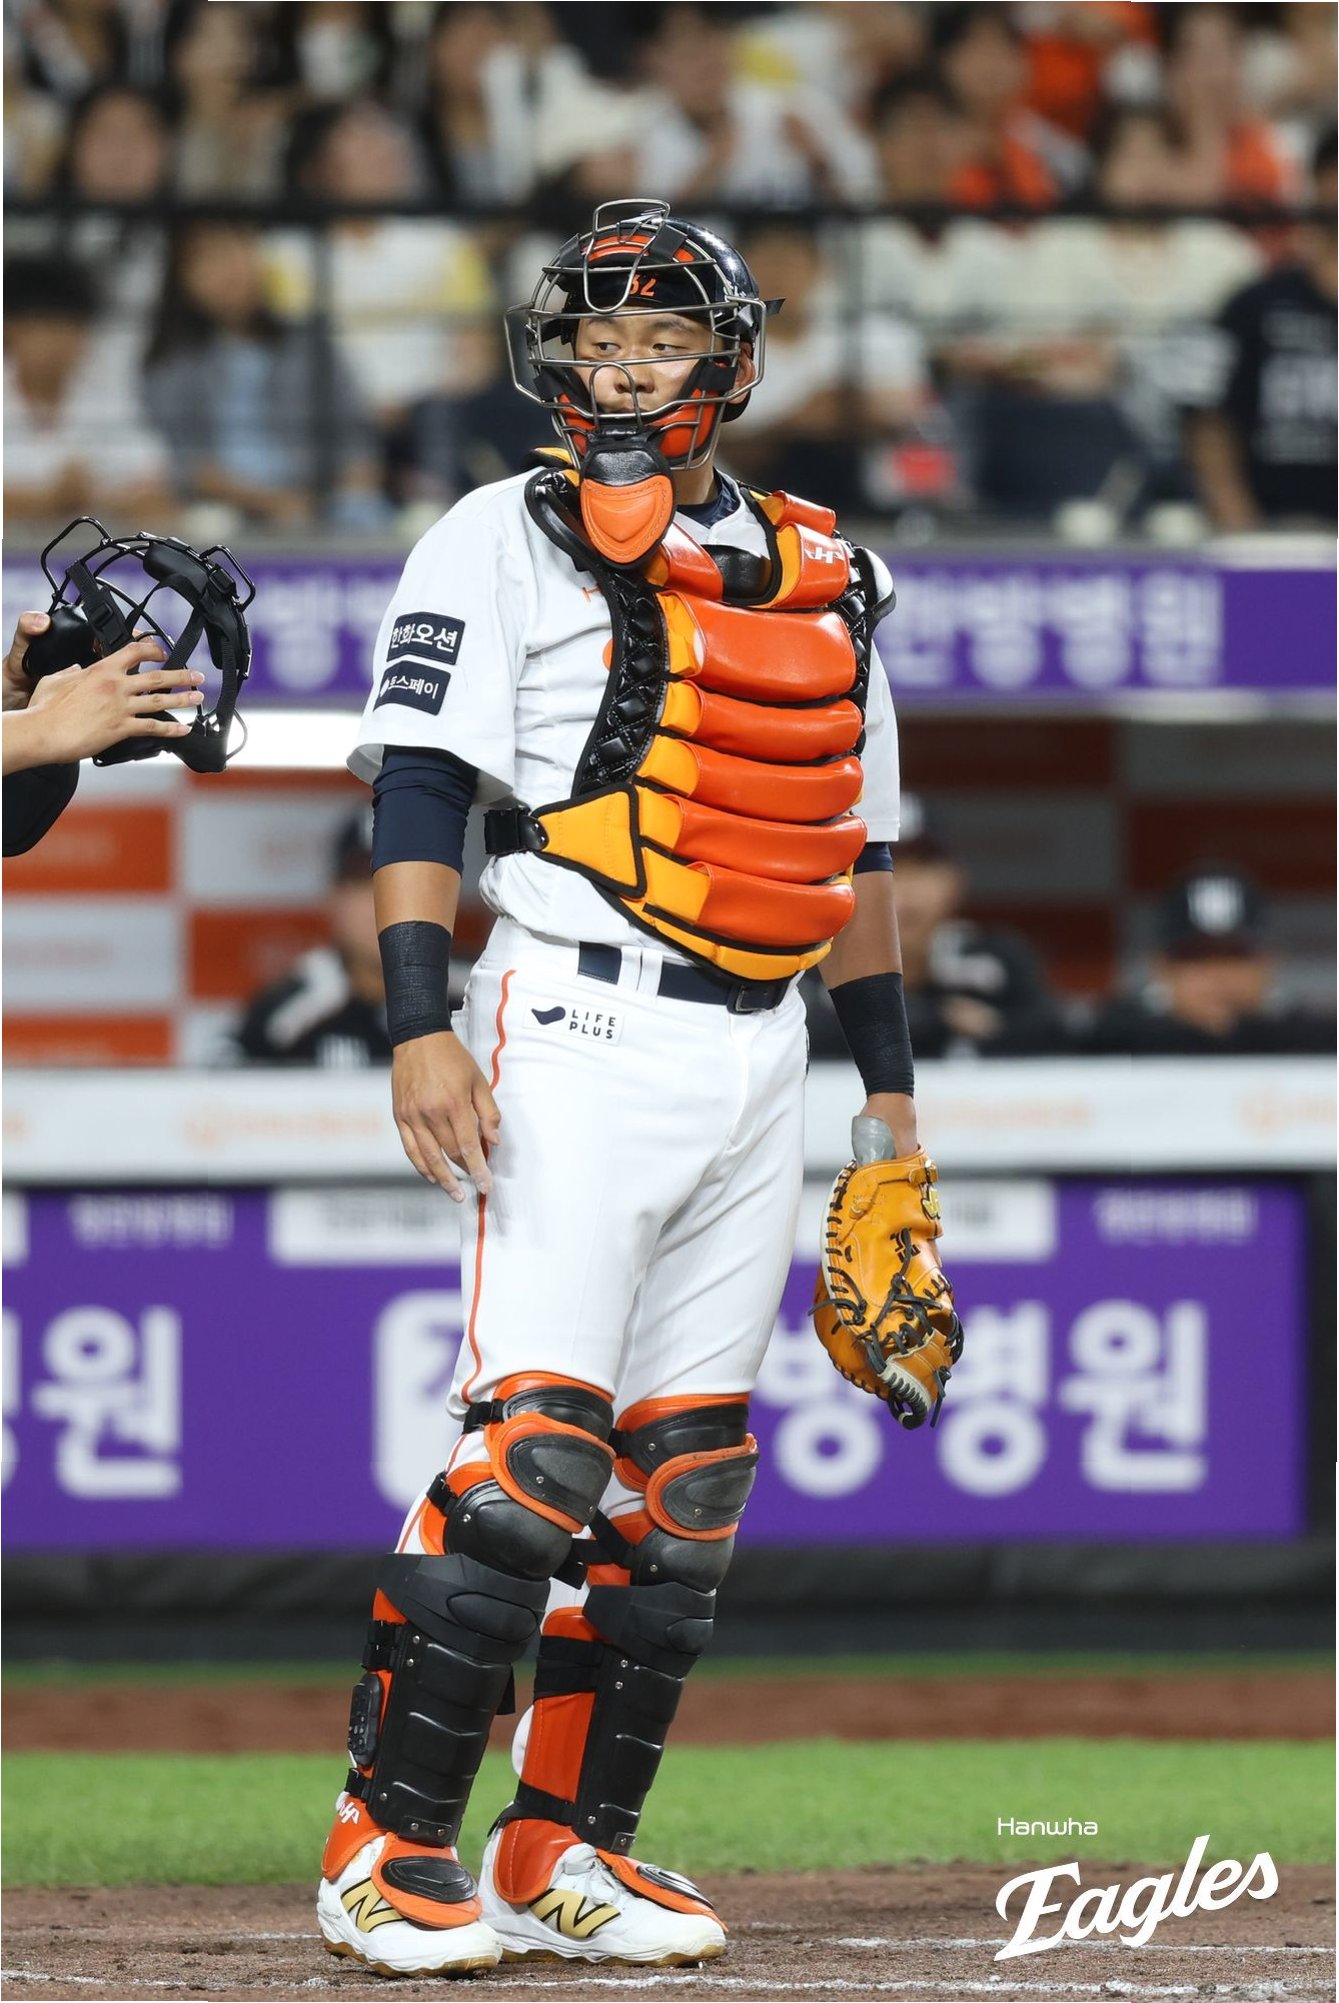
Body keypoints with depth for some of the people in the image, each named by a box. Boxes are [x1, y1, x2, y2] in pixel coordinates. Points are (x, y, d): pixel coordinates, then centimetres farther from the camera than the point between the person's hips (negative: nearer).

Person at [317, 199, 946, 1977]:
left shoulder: (824, 580, 19)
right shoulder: (509, 544, 1)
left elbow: (856, 845, 24)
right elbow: (422, 788, -7)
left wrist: (892, 1091, 22)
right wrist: (421, 1026, -19)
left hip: (758, 1059, 6)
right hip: (582, 1030, -6)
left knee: (687, 1478, 4)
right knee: (534, 1446, -16)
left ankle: (567, 1855, 10)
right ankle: (388, 1854, -13)